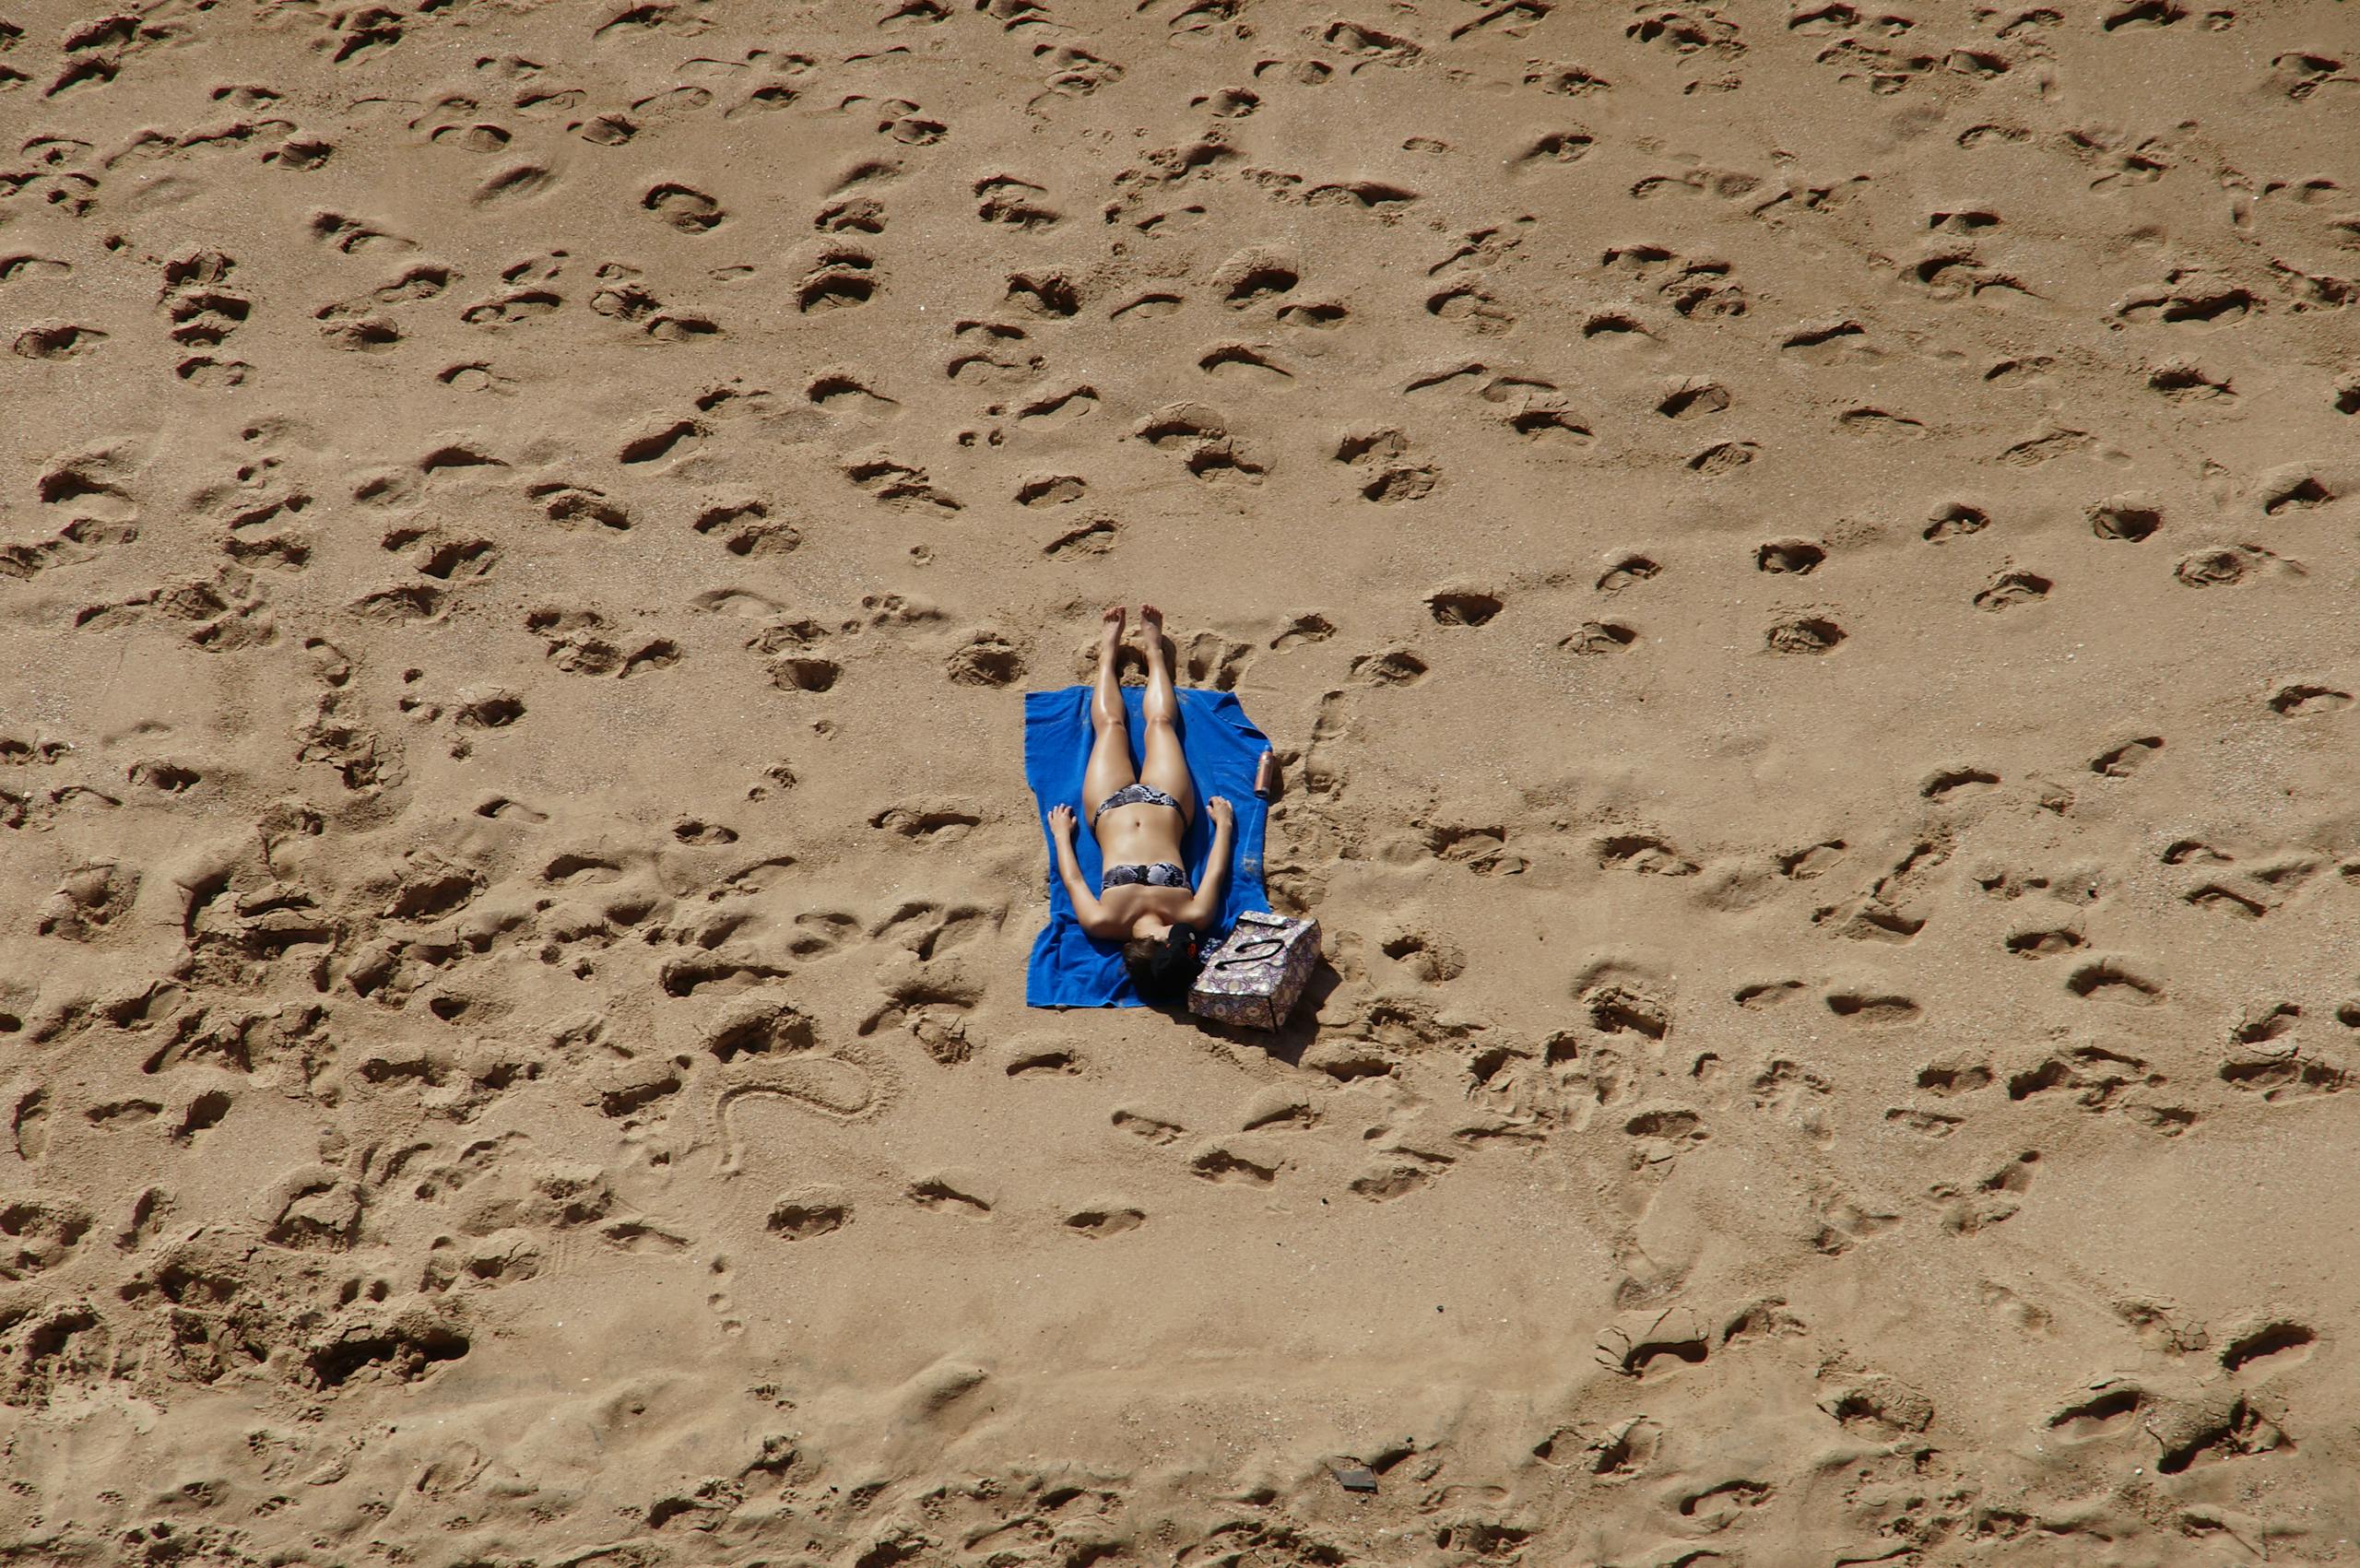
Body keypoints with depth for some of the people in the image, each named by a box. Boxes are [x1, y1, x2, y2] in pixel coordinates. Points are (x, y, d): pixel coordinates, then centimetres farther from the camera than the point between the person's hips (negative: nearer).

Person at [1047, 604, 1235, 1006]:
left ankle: (1108, 653, 51)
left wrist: (1061, 833, -6)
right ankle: (1154, 650, 50)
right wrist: (1223, 823, -5)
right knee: (1160, 723, 19)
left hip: (1112, 808, -1)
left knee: (1110, 725, 18)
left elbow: (1072, 878, -21)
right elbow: (1217, 870, -19)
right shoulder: (1194, 916, -39)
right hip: (1166, 808, 1)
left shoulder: (1104, 923, -40)